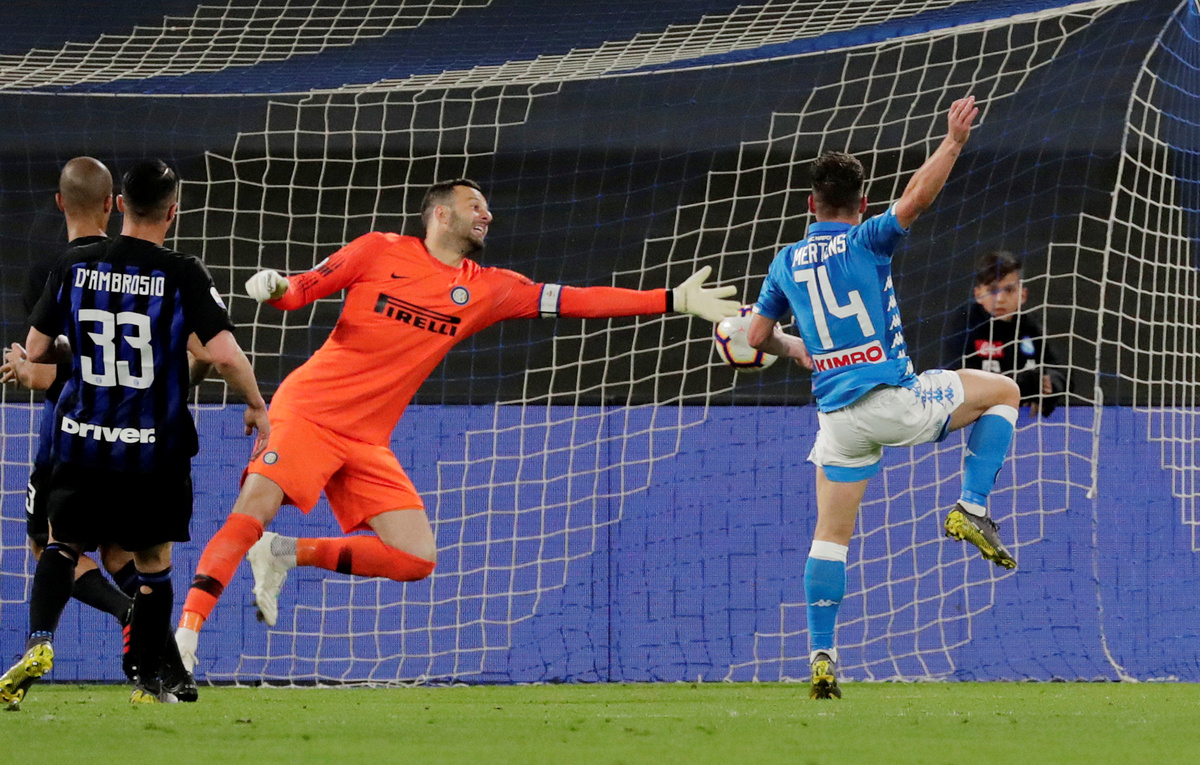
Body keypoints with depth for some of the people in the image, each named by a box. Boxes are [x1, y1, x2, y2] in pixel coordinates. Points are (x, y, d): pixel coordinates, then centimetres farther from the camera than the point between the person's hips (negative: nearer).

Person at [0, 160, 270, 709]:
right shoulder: (182, 275, -10)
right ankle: (148, 684, 17)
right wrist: (256, 406, 0)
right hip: (155, 447, -1)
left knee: (62, 545, 15)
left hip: (81, 439, 1)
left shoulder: (73, 267, -1)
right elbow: (224, 354, -17)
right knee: (154, 562, 15)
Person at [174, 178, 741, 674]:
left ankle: (285, 556, 6)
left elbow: (574, 301, 7)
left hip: (368, 441, 5)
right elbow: (301, 289, 1)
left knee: (416, 558, -7)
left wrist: (675, 300, 2)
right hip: (308, 409, -5)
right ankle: (183, 639, -23)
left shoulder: (487, 289, 9)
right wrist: (274, 288, -24)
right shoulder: (380, 252, -1)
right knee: (253, 509, -25)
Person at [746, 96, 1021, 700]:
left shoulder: (786, 263, 10)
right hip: (895, 399, -4)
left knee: (830, 535, 10)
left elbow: (757, 337, 17)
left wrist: (793, 349, 36)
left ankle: (821, 657, 0)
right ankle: (972, 509, 3)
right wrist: (954, 140, -14)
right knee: (1002, 391, 16)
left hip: (838, 417, 4)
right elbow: (916, 199, -20)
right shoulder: (864, 242, -4)